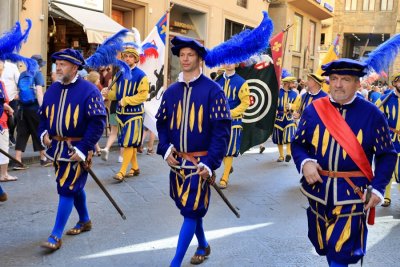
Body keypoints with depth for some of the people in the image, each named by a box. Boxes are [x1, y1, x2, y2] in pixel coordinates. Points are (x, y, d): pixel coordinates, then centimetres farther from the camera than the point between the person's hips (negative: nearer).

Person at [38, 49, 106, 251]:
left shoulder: (88, 90, -13)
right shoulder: (52, 89, 8)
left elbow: (98, 122, -16)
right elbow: (43, 115, 18)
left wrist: (83, 149, -20)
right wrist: (43, 133, -3)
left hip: (77, 149, -7)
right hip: (57, 148, 7)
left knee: (67, 189, -5)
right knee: (75, 186, 18)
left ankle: (56, 236, 2)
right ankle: (85, 221, 37)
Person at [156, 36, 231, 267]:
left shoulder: (213, 90, -10)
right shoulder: (171, 91, 6)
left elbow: (221, 129, -13)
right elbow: (162, 123, 12)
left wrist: (210, 162, -19)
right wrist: (165, 150, -4)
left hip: (199, 162, -5)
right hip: (177, 161, 6)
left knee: (191, 210, -4)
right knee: (190, 207, 17)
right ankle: (203, 245, 39)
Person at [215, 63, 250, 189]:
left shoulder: (241, 82, -6)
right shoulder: (217, 80, 5)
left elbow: (245, 102, -8)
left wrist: (230, 113, -18)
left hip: (233, 121, -4)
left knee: (229, 150, -1)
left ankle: (225, 178, 9)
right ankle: (228, 166, 35)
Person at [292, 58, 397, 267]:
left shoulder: (372, 115, -6)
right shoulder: (313, 109, 0)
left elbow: (386, 155, -1)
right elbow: (298, 143, 7)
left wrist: (377, 188, -12)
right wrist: (305, 163, -14)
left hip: (353, 193, -3)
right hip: (318, 189, 3)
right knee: (324, 245, 19)